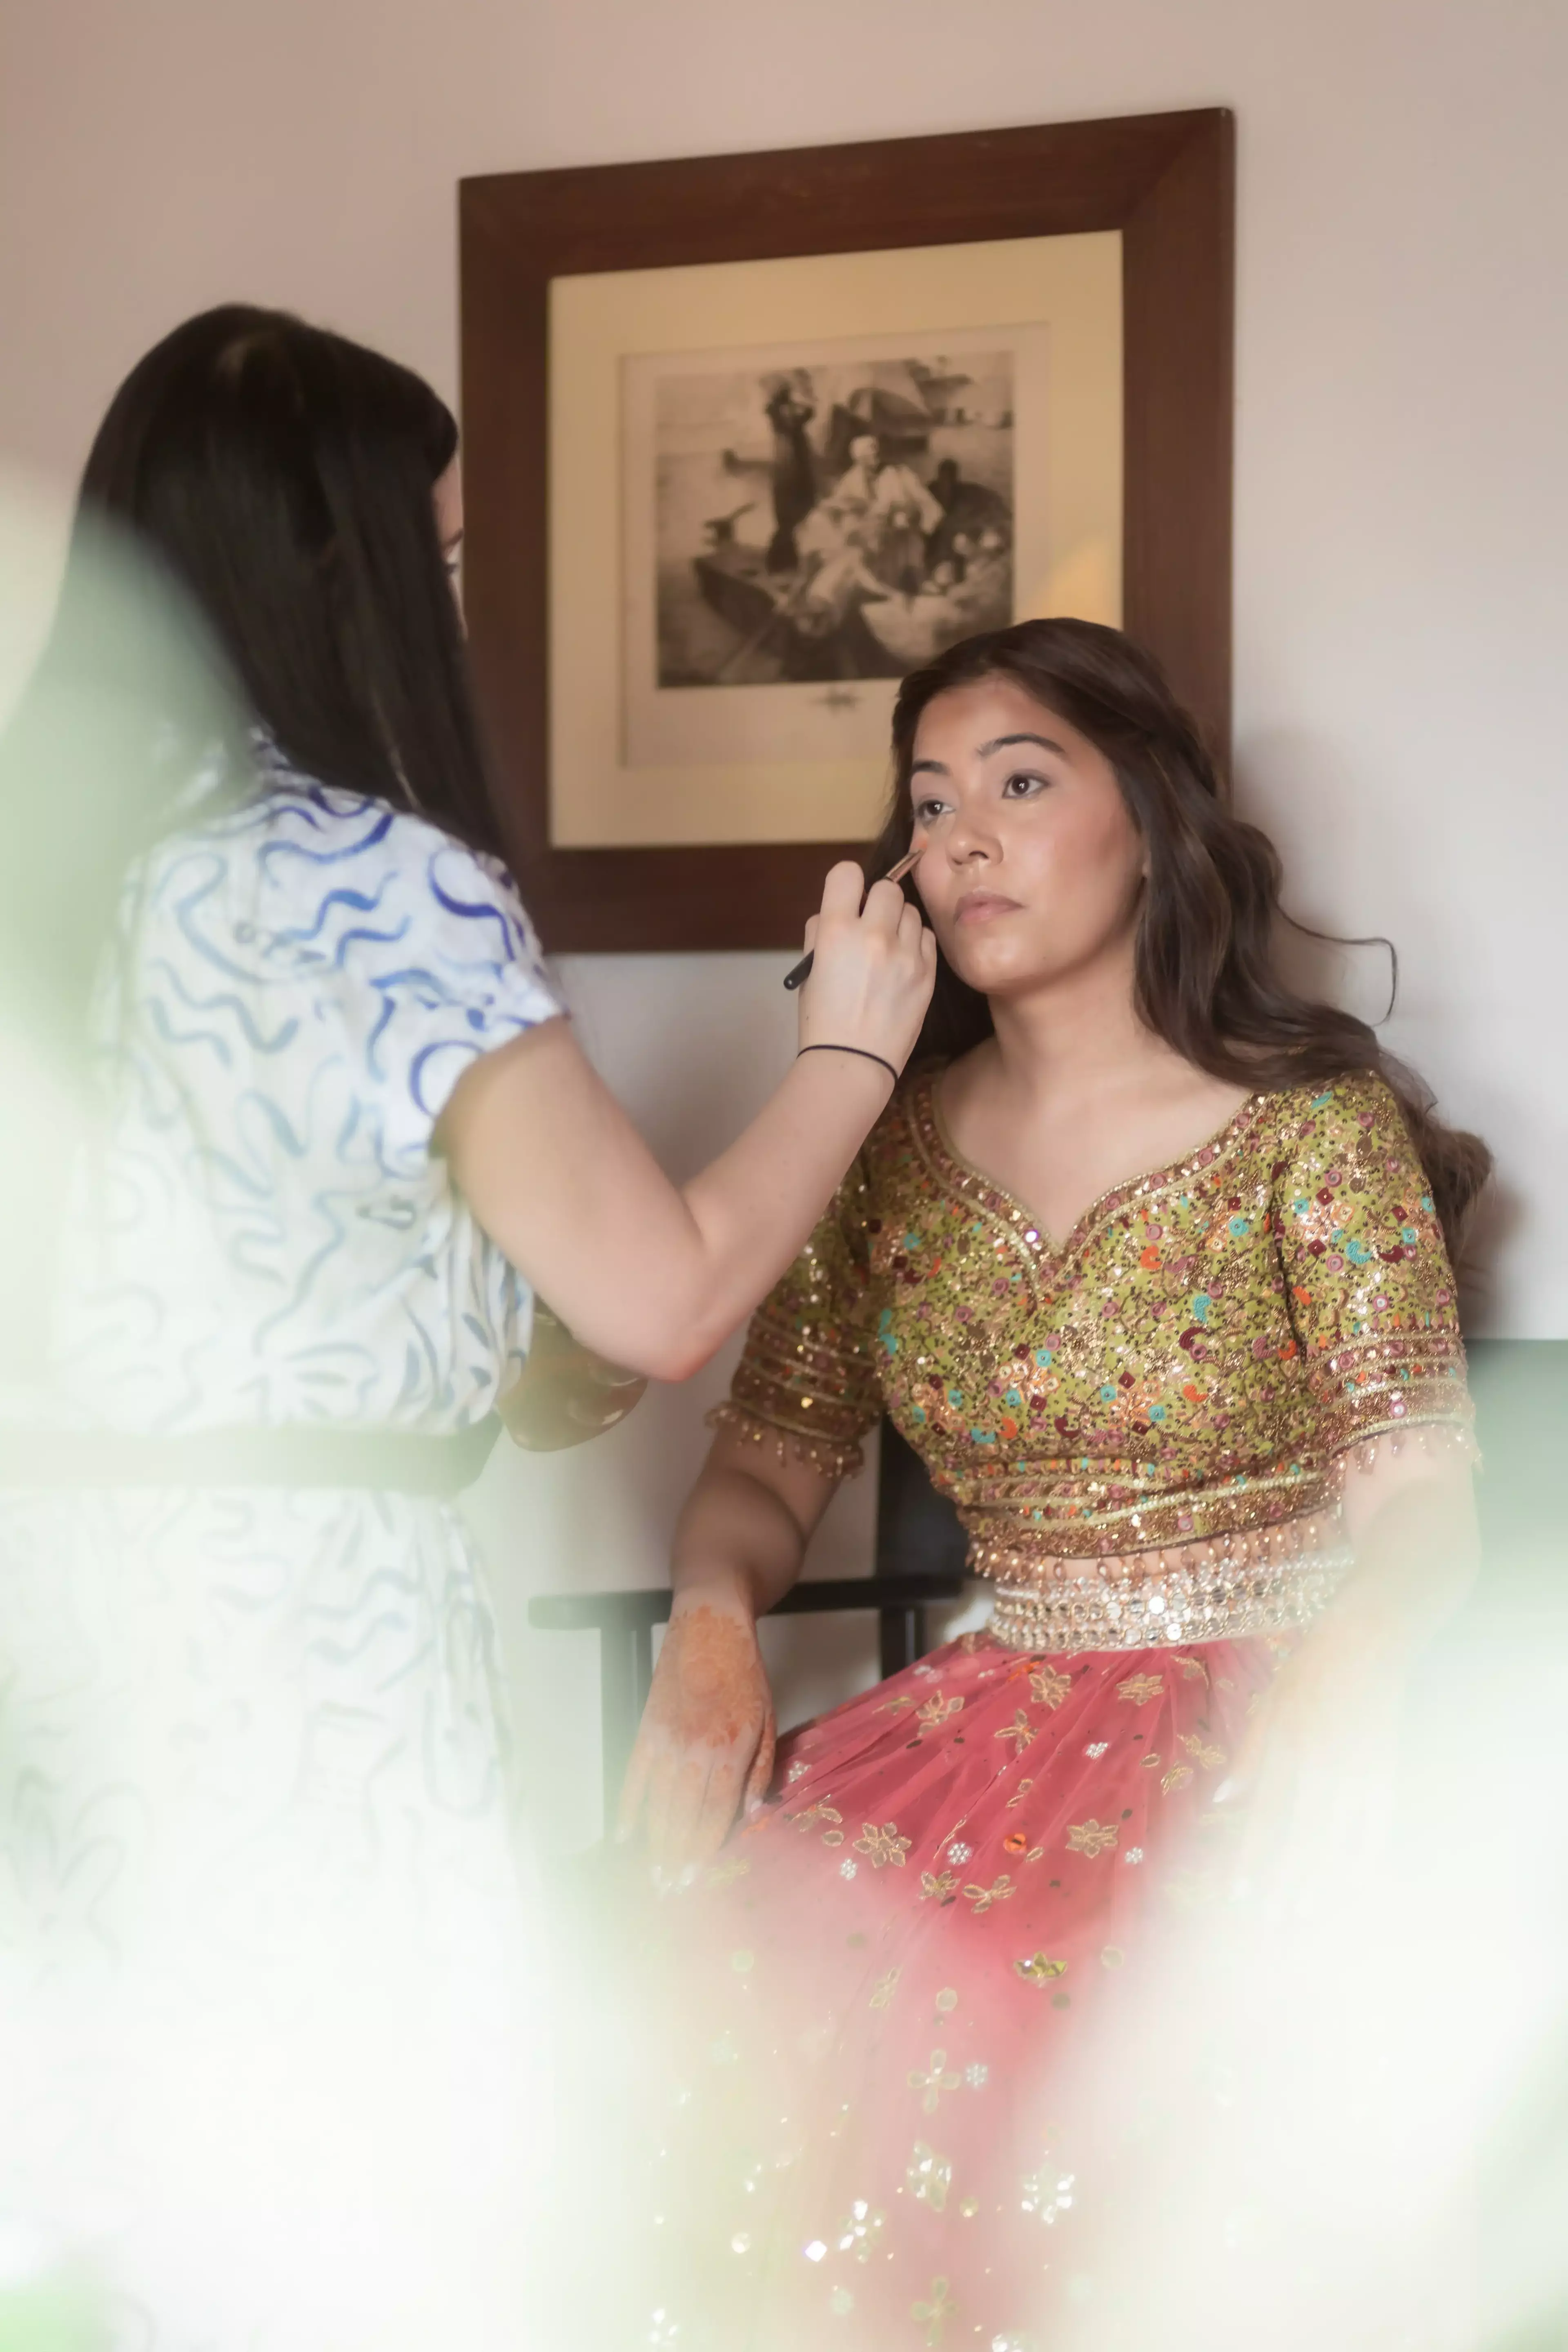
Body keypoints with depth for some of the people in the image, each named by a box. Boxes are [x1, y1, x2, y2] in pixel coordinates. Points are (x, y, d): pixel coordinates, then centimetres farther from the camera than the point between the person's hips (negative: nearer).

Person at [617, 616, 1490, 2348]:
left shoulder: (1314, 1126, -2)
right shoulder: (886, 1150, 10)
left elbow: (1417, 1494, -7)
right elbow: (770, 1455, 11)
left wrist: (1326, 1688, -27)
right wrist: (713, 1613, -12)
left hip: (1259, 1724, -4)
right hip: (1004, 1711, 4)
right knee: (734, 1926, -25)